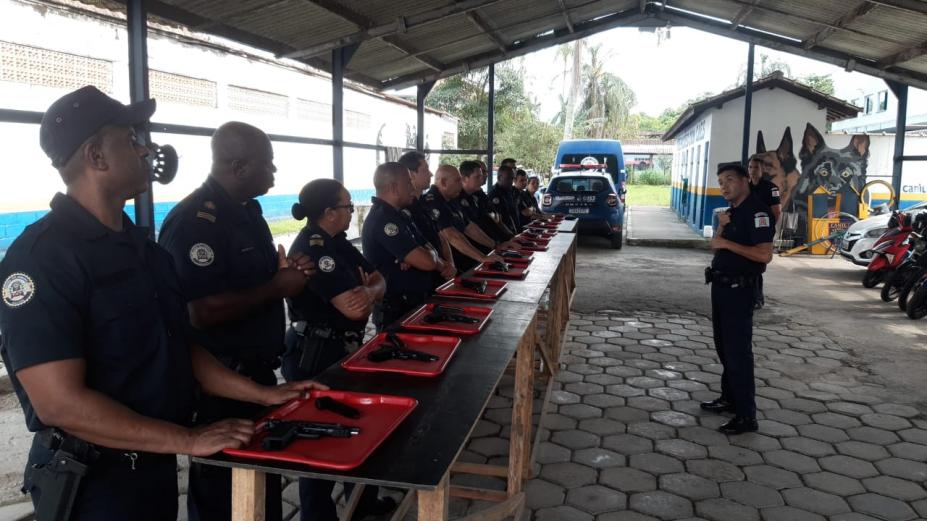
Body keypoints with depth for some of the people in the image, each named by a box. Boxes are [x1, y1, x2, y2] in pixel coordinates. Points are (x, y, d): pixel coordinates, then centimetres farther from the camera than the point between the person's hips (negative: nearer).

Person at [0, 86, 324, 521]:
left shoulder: (140, 244, 8)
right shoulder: (41, 257, -20)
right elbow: (60, 403, -25)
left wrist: (264, 394, 3)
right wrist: (188, 439, -23)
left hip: (156, 466, 8)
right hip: (93, 483, -8)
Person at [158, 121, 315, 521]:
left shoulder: (247, 210, 9)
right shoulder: (194, 220, -22)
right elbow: (202, 312, -29)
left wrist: (285, 270, 2)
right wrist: (277, 287, -21)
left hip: (257, 369, 9)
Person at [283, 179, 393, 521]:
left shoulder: (336, 243, 7)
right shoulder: (312, 248, -22)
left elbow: (379, 280, 5)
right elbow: (352, 307, -29)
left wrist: (370, 293, -19)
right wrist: (367, 294, -5)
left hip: (341, 351, 10)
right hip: (315, 359, -10)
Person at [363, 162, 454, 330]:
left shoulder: (397, 215, 11)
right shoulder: (383, 220, -22)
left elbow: (427, 250, 14)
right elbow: (426, 261, -27)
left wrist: (442, 266, -8)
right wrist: (432, 253, -4)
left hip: (414, 304, 10)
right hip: (396, 312, -10)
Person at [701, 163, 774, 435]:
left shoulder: (756, 211, -14)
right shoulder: (732, 211, 14)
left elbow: (765, 254, -25)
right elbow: (717, 248, 16)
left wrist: (727, 243, -21)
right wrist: (721, 227, -1)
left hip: (739, 289, -10)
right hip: (721, 285, 10)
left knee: (738, 350, -7)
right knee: (723, 346, 18)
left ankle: (746, 415, -1)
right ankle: (729, 398, 31)